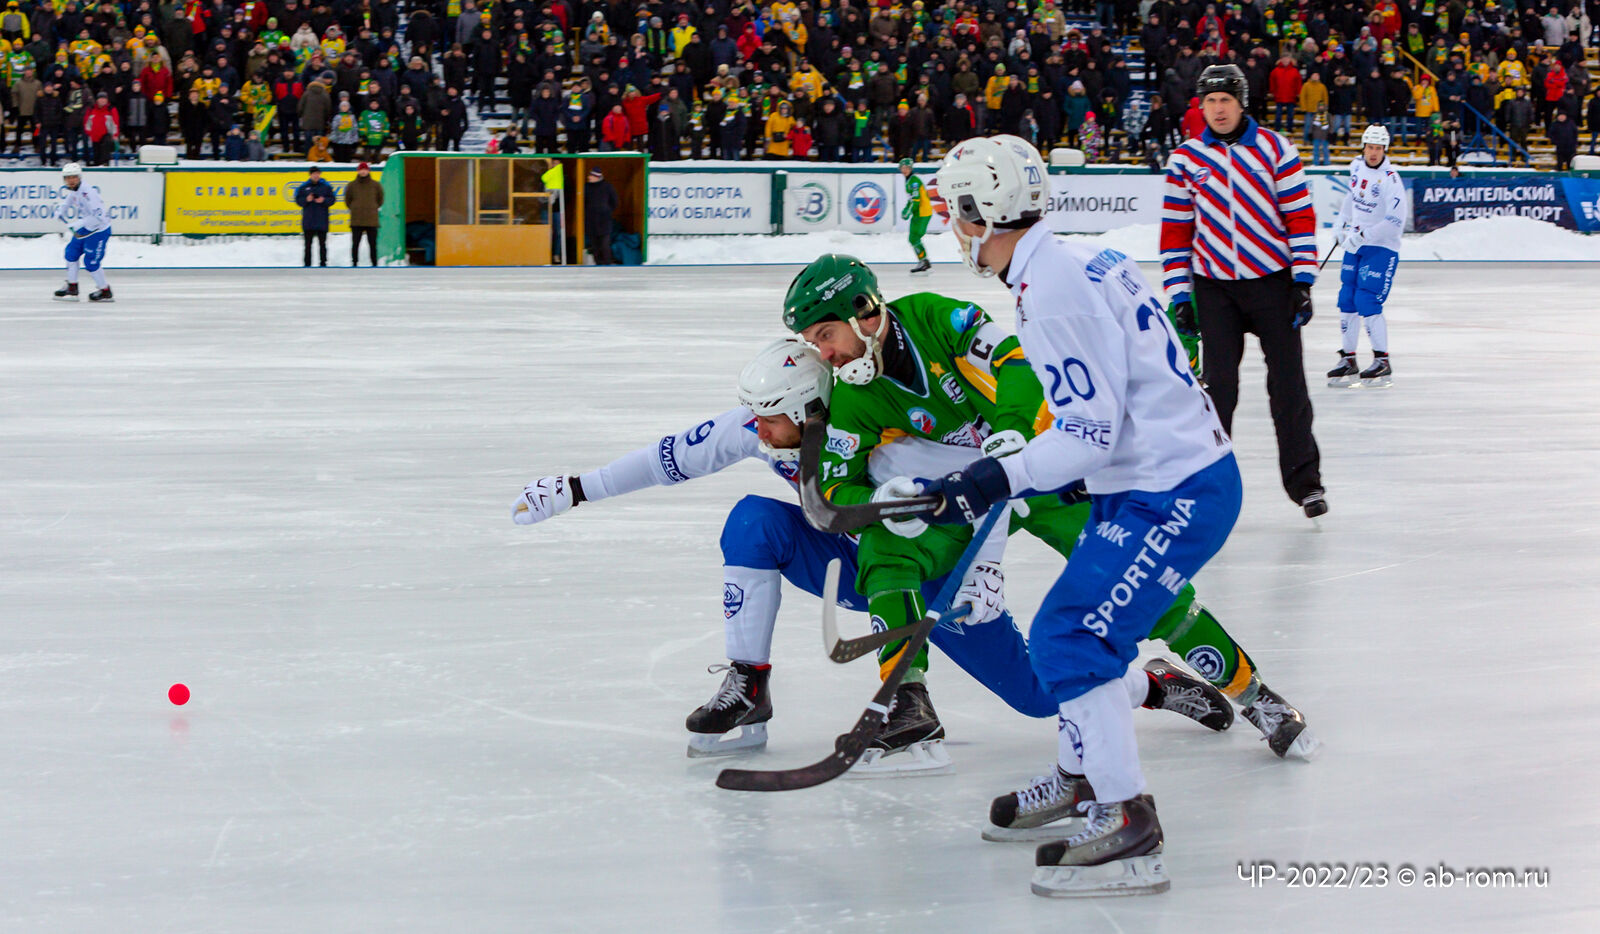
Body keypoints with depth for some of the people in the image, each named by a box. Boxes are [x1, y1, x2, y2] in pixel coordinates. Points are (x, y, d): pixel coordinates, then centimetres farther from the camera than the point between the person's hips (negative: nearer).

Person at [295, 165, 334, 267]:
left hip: (322, 220, -1)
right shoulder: (304, 187, 4)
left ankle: (323, 263, 8)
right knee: (308, 244, 4)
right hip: (308, 221, 1)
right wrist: (306, 200, -14)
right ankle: (307, 264, 9)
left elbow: (332, 200, 3)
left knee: (322, 243, 2)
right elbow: (298, 200, 3)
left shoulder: (326, 186, 4)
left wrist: (324, 200, -15)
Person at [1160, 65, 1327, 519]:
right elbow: (1176, 230, 5)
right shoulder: (1186, 158, 3)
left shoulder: (1275, 149, -1)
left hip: (1273, 281, -1)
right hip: (1215, 287, 1)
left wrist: (1303, 282, -6)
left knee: (1288, 383, 1)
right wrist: (1180, 296, 1)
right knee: (1217, 385, -1)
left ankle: (1305, 481, 9)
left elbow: (1300, 217, -1)